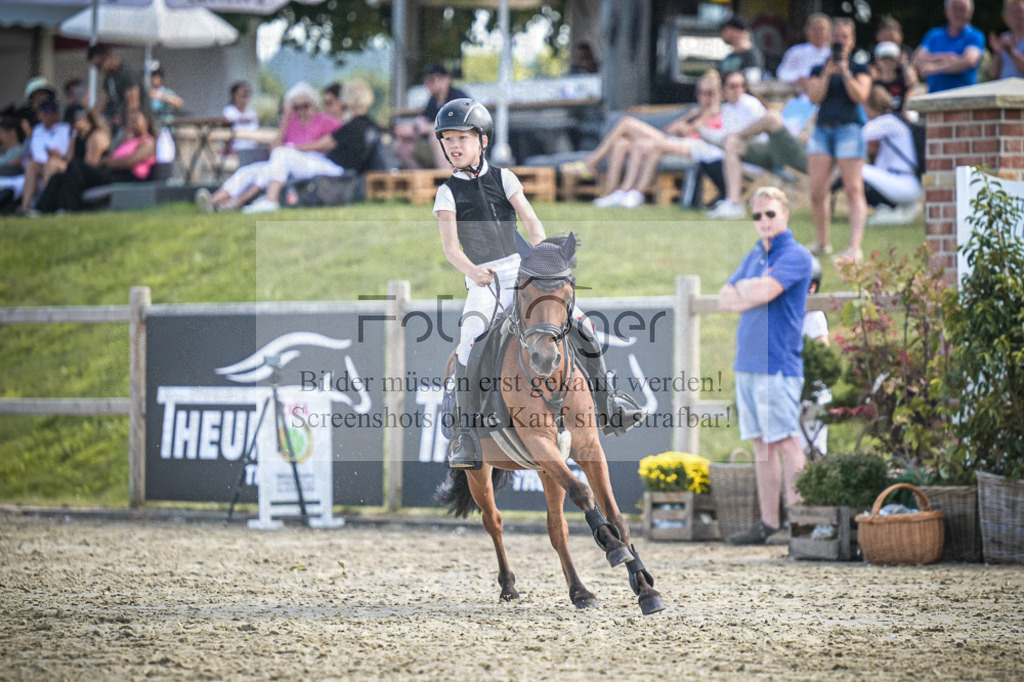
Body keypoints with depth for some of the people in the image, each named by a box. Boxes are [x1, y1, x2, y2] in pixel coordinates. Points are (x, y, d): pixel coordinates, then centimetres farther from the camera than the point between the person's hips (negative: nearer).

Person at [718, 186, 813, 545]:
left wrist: (742, 288, 1)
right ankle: (768, 524, 12)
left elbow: (763, 291, -20)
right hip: (747, 363, 8)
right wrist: (753, 292, -4)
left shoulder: (795, 256, -7)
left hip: (778, 363, -8)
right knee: (762, 445, 9)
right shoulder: (754, 256, 19)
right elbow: (725, 300, 14)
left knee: (786, 443, -9)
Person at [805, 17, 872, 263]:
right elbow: (814, 97, 2)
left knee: (854, 190, -12)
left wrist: (845, 72, -12)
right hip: (822, 130, 4)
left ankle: (855, 248, -19)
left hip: (848, 129, -4)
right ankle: (822, 243, 14)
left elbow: (860, 95, -6)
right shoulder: (819, 70, 16)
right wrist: (827, 73, -8)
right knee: (817, 191, -1)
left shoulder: (859, 69, 9)